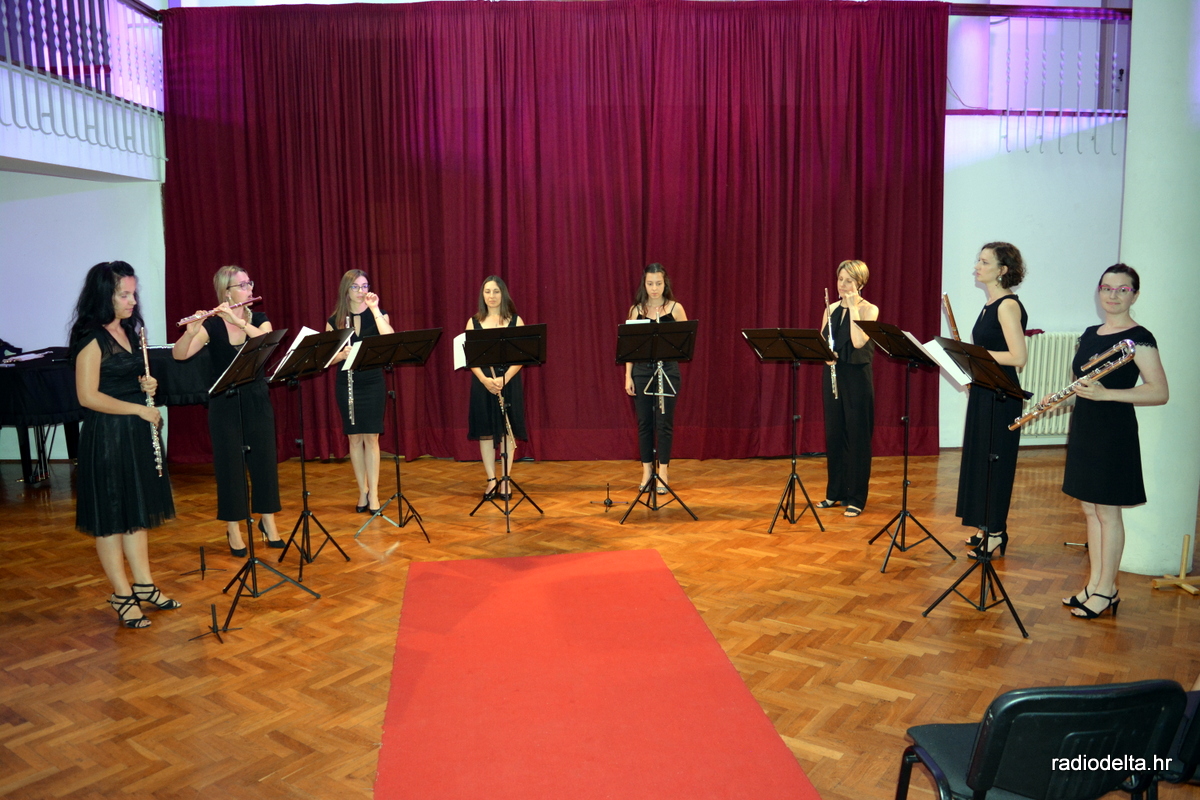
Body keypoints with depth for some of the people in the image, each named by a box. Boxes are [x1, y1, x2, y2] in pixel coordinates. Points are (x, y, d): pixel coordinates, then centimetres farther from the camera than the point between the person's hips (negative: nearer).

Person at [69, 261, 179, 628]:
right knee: (111, 518, 2)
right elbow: (88, 396, -19)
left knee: (139, 511, 15)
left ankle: (144, 585, 25)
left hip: (138, 434, 8)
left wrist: (145, 384, 3)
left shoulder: (128, 331, 10)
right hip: (108, 437, -8)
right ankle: (122, 596, 12)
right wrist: (139, 409, -16)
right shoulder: (92, 339, -14)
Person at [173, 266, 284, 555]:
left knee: (264, 460, 7)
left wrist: (239, 321, -29)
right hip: (225, 404, -3)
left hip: (257, 400, 3)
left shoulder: (259, 319, 4)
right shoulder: (212, 325, -5)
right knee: (230, 464, 2)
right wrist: (191, 331, -34)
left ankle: (268, 522, 23)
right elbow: (179, 355, -16)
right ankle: (233, 529, 14)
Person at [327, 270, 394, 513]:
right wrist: (342, 354, -17)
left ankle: (373, 493, 2)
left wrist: (374, 309, -17)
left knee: (371, 437, -3)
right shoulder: (335, 321, 4)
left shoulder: (377, 315, 2)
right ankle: (363, 491, 17)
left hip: (372, 382, -1)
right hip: (346, 383, 1)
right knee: (355, 438, 6)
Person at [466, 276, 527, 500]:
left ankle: (505, 481, 10)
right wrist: (484, 379, -17)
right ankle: (491, 480, 13)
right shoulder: (473, 322, 5)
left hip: (509, 383, -1)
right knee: (485, 431, 2)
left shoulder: (515, 321, 2)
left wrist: (504, 379, -18)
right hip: (483, 383, 1)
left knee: (507, 431, 1)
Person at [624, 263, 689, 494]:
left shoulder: (675, 308, 0)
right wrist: (628, 376, 1)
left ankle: (663, 473, 9)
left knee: (664, 422, 0)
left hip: (667, 370, -2)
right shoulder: (636, 310, 6)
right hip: (642, 370, 2)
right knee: (644, 421, 6)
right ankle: (646, 471, 17)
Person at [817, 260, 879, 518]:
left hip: (857, 377, -5)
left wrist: (853, 308, -16)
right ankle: (835, 492, 21)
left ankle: (856, 498, 6)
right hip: (833, 375, 5)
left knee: (857, 437, -1)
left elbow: (859, 342, -20)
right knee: (834, 434, 9)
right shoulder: (831, 309, 11)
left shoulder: (869, 310, -5)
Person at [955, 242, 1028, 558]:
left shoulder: (1008, 305, -16)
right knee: (979, 458, 14)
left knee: (994, 461, -2)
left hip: (1000, 396, -10)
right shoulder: (990, 304, 12)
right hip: (983, 391, 10)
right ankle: (987, 528, 26)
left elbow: (1018, 357, -23)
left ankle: (996, 535, 9)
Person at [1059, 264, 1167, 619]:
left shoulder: (1139, 338, -11)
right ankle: (1093, 585, 23)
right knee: (1089, 509, 13)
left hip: (1114, 433, -8)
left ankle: (1107, 590, 14)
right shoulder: (1090, 334, 12)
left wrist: (1105, 393, -28)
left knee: (1107, 511, 1)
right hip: (1084, 429, 8)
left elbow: (1160, 392, -19)